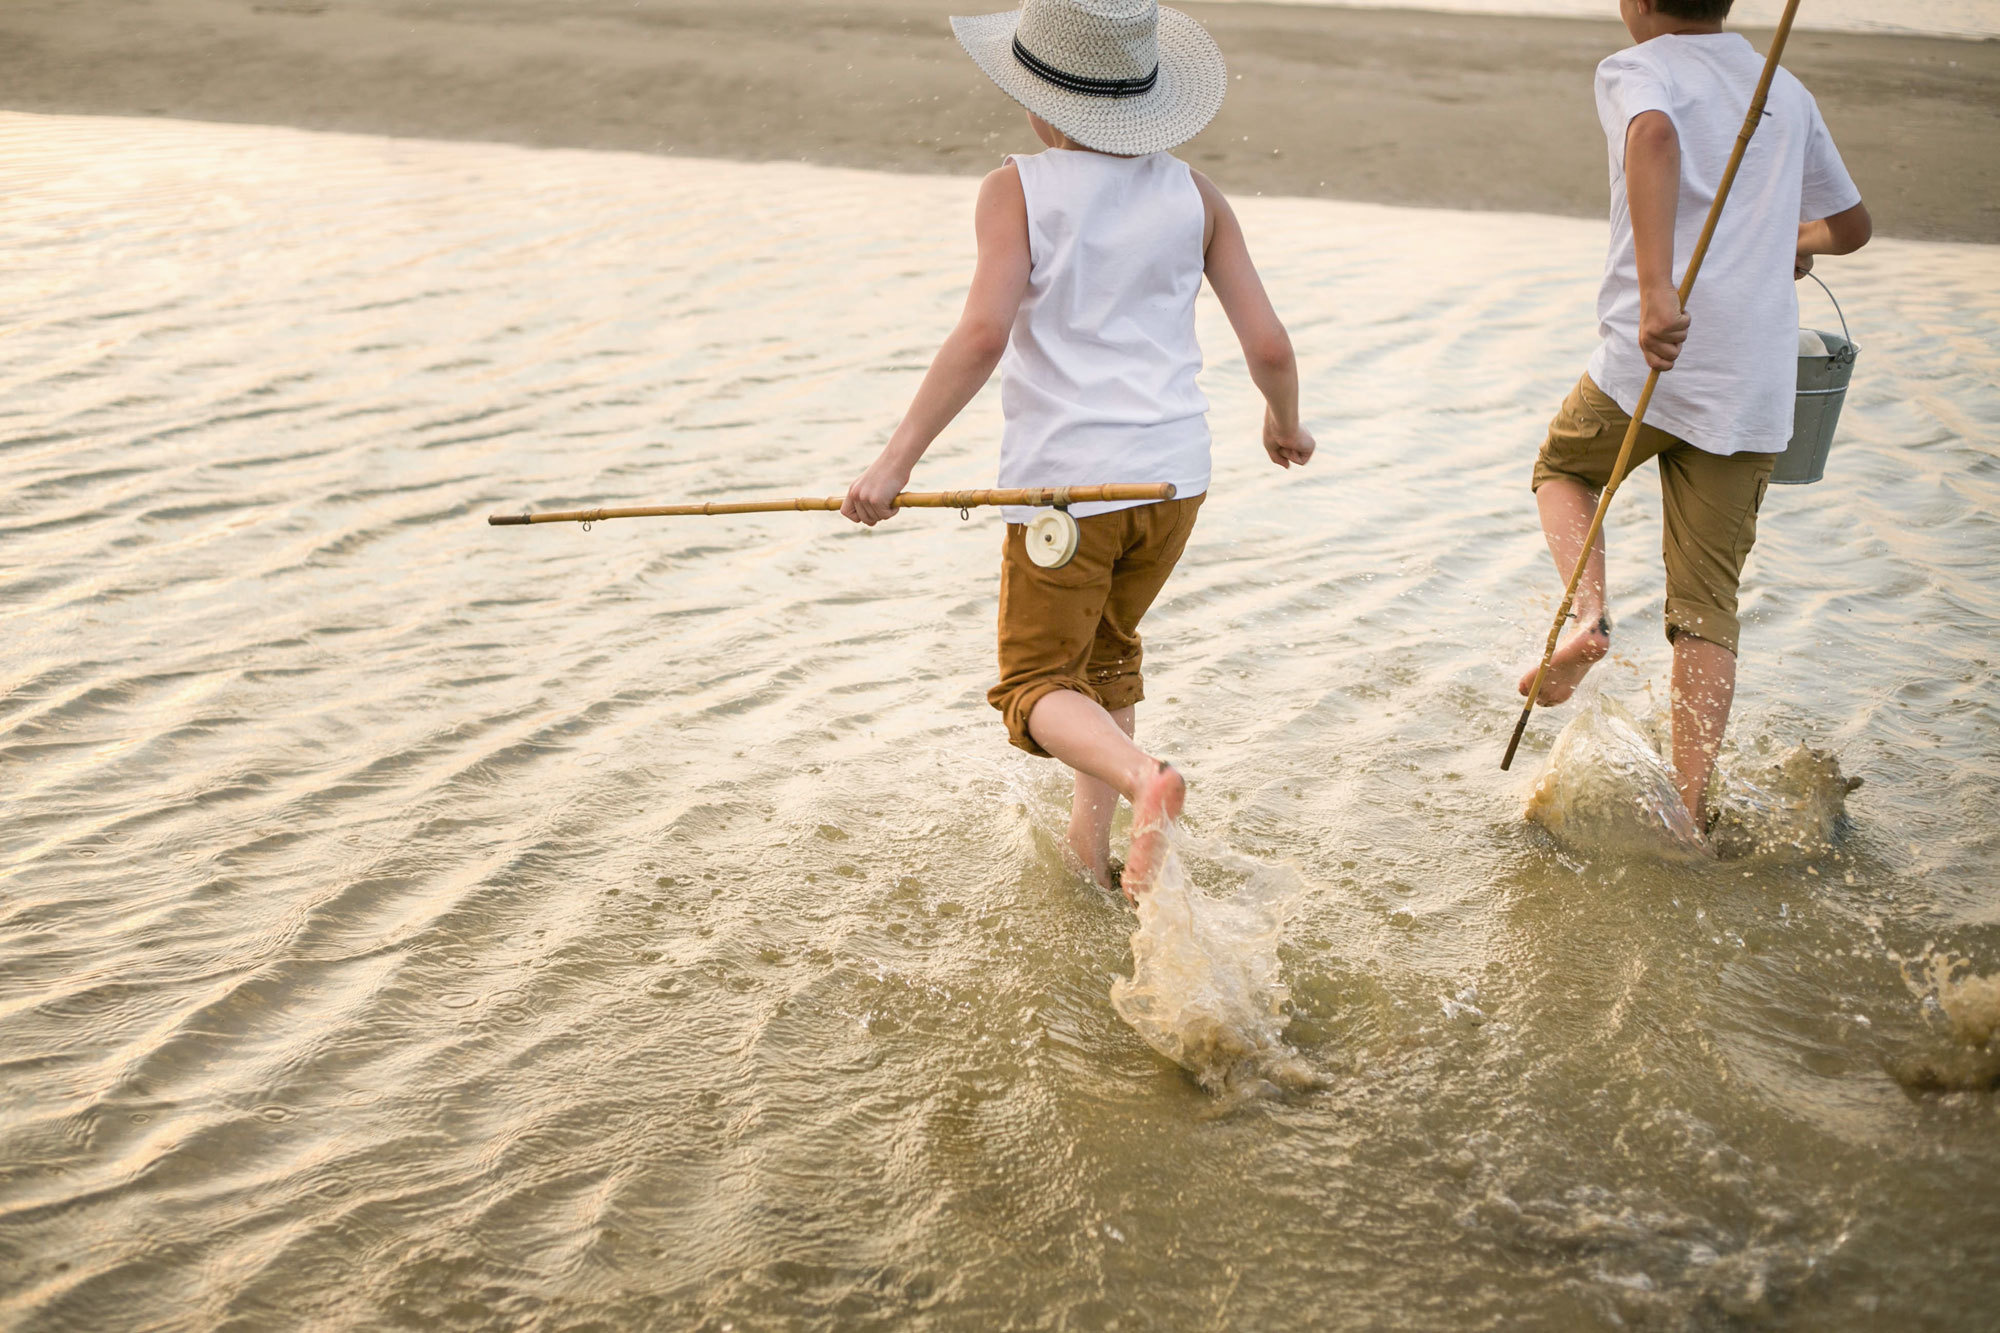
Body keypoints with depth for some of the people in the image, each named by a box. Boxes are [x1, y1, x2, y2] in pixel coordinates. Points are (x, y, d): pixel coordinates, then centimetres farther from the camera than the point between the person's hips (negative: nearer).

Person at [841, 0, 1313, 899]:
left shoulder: (1017, 193, -8)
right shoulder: (1191, 197, 3)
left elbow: (984, 333, -22)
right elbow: (1268, 346, 1)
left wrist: (896, 460, -20)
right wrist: (1285, 423, 22)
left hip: (1066, 480, -5)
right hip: (1174, 475, 5)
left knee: (1038, 683, 7)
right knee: (1106, 651, 26)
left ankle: (1139, 777, -23)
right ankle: (1091, 845, 30)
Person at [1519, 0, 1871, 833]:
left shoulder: (1637, 70, 0)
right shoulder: (1787, 94, 18)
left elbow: (1655, 138, -26)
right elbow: (1853, 226, 29)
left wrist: (1654, 289, -35)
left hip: (1651, 365, -4)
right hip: (1757, 391, 4)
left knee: (1563, 469, 28)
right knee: (1708, 605, 8)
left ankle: (1587, 613, 2)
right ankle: (1691, 809, 3)